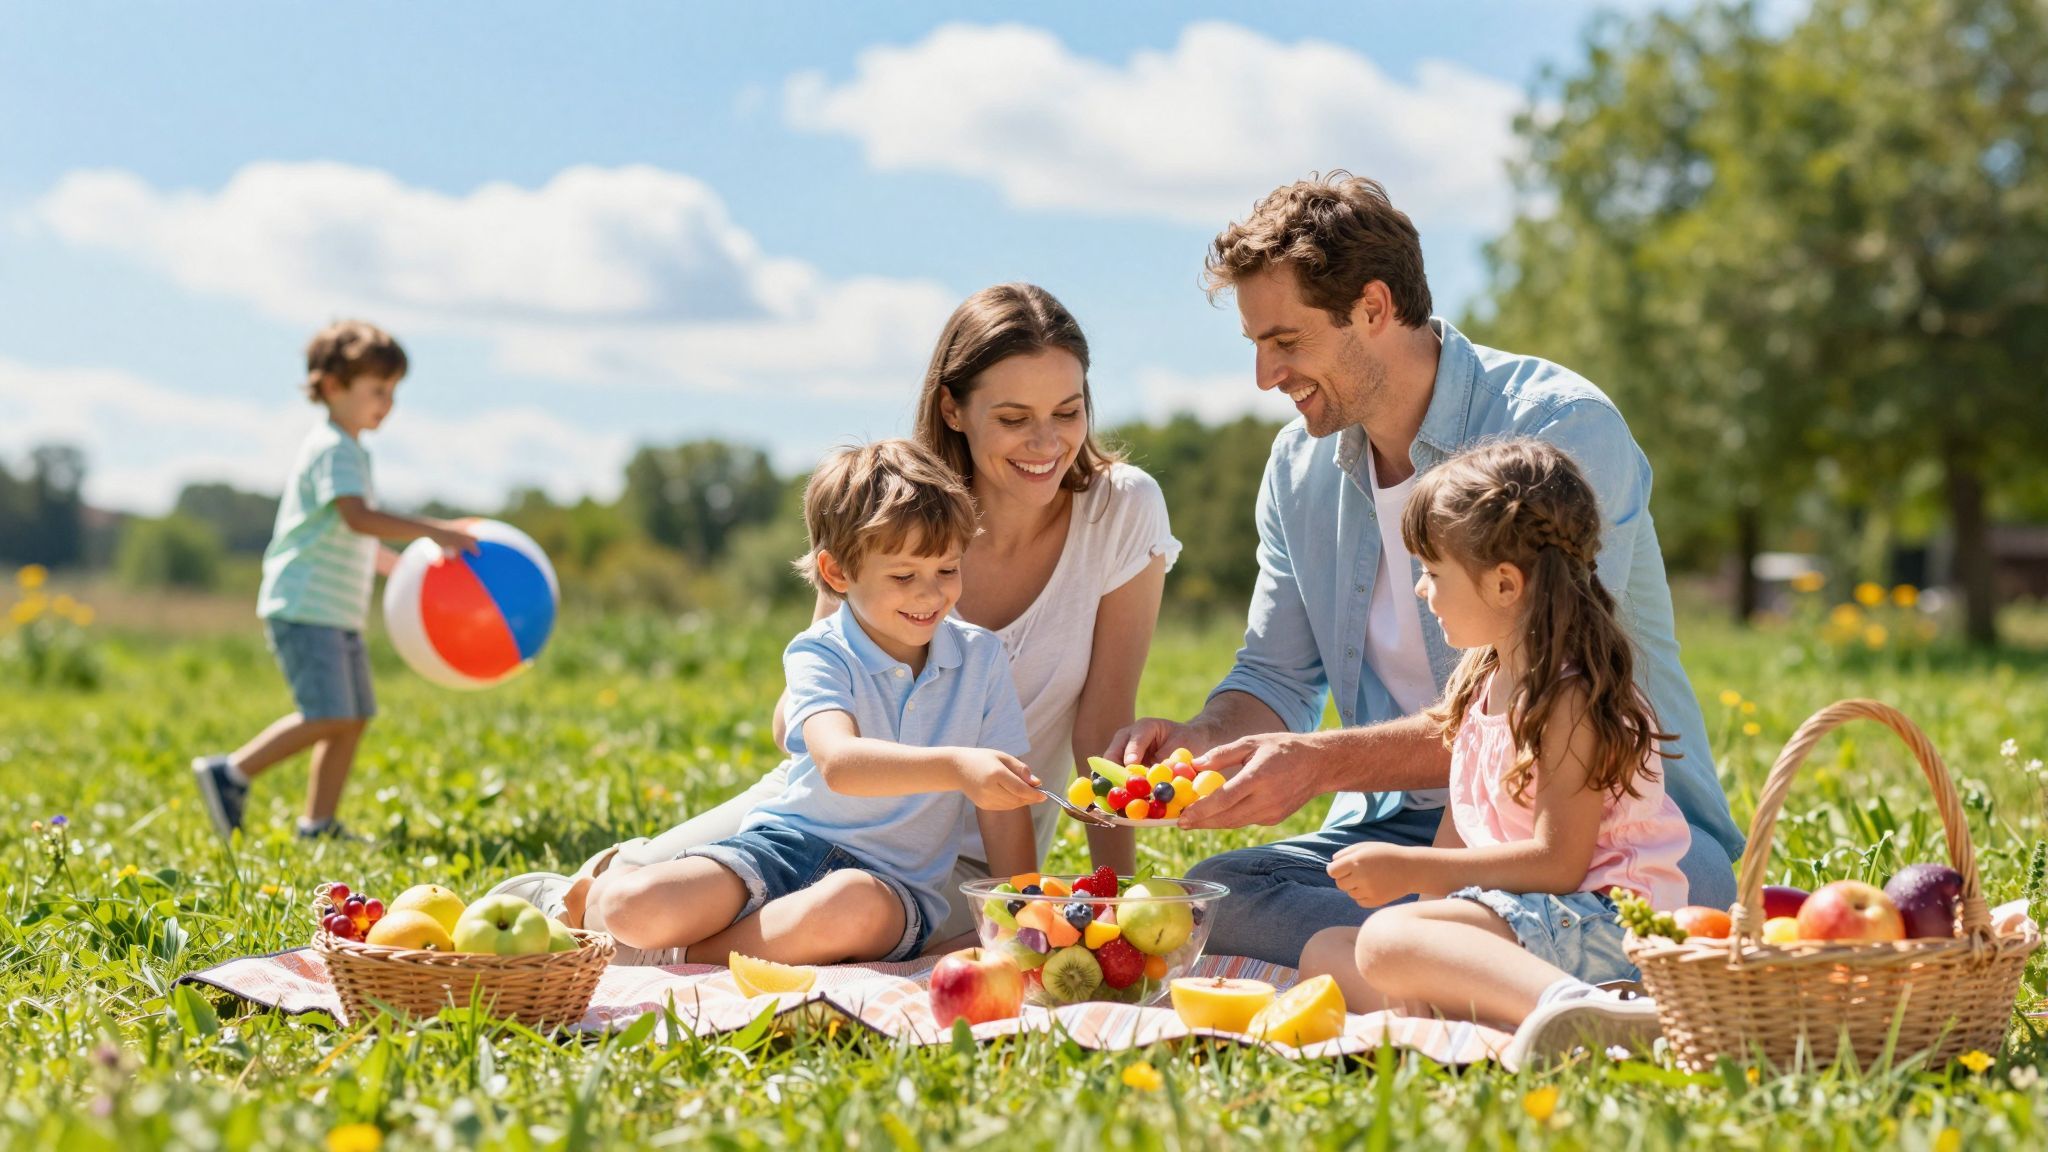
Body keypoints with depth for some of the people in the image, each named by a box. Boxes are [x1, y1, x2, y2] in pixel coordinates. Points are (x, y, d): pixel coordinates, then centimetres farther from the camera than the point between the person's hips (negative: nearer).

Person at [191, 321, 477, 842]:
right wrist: (433, 530, -32)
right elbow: (359, 518, -28)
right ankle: (232, 774, -6)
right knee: (328, 717, -16)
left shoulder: (350, 451, 20)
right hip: (304, 608, -10)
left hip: (338, 615, 10)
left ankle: (317, 825, 13)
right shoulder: (333, 450, -13)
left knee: (355, 717, 8)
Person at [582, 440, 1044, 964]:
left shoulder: (981, 658, 3)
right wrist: (956, 766, -45)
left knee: (855, 906, -39)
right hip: (787, 843, -1)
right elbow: (839, 763, -30)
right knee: (634, 906, -26)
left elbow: (1001, 801, 6)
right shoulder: (820, 656, -9)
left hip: (895, 882, 1)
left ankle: (691, 956, -17)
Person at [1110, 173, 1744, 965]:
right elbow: (1275, 678, 16)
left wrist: (1324, 762, -28)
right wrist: (1203, 739, -8)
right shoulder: (1301, 463, 10)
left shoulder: (1563, 430, -13)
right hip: (1409, 824, 6)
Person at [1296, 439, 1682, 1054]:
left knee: (1388, 937, -30)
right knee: (1325, 952, 2)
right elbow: (1456, 835, 14)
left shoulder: (1572, 697, -14)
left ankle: (1581, 1010, -46)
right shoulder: (1476, 680, 15)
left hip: (1597, 918, -10)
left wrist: (1410, 871, -17)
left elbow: (1558, 862, -20)